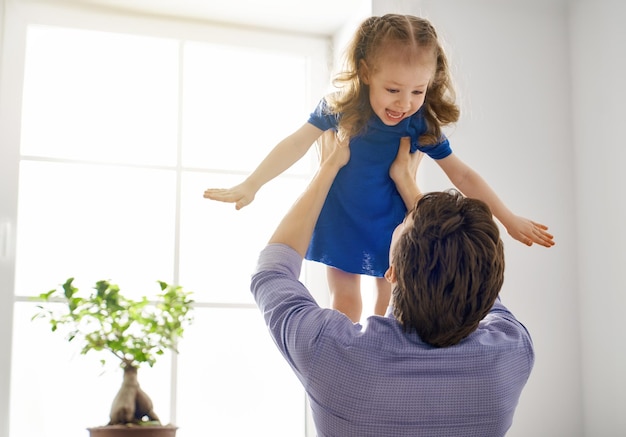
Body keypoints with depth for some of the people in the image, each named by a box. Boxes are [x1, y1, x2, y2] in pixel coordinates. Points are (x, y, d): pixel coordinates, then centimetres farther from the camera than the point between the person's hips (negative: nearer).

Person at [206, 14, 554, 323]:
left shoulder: (422, 124, -19)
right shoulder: (340, 108, -22)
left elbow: (462, 175, -12)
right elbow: (296, 145, -19)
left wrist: (510, 220, -11)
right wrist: (250, 186, -26)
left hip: (391, 230, 1)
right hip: (342, 223, -1)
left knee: (390, 302, 13)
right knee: (345, 301, 6)